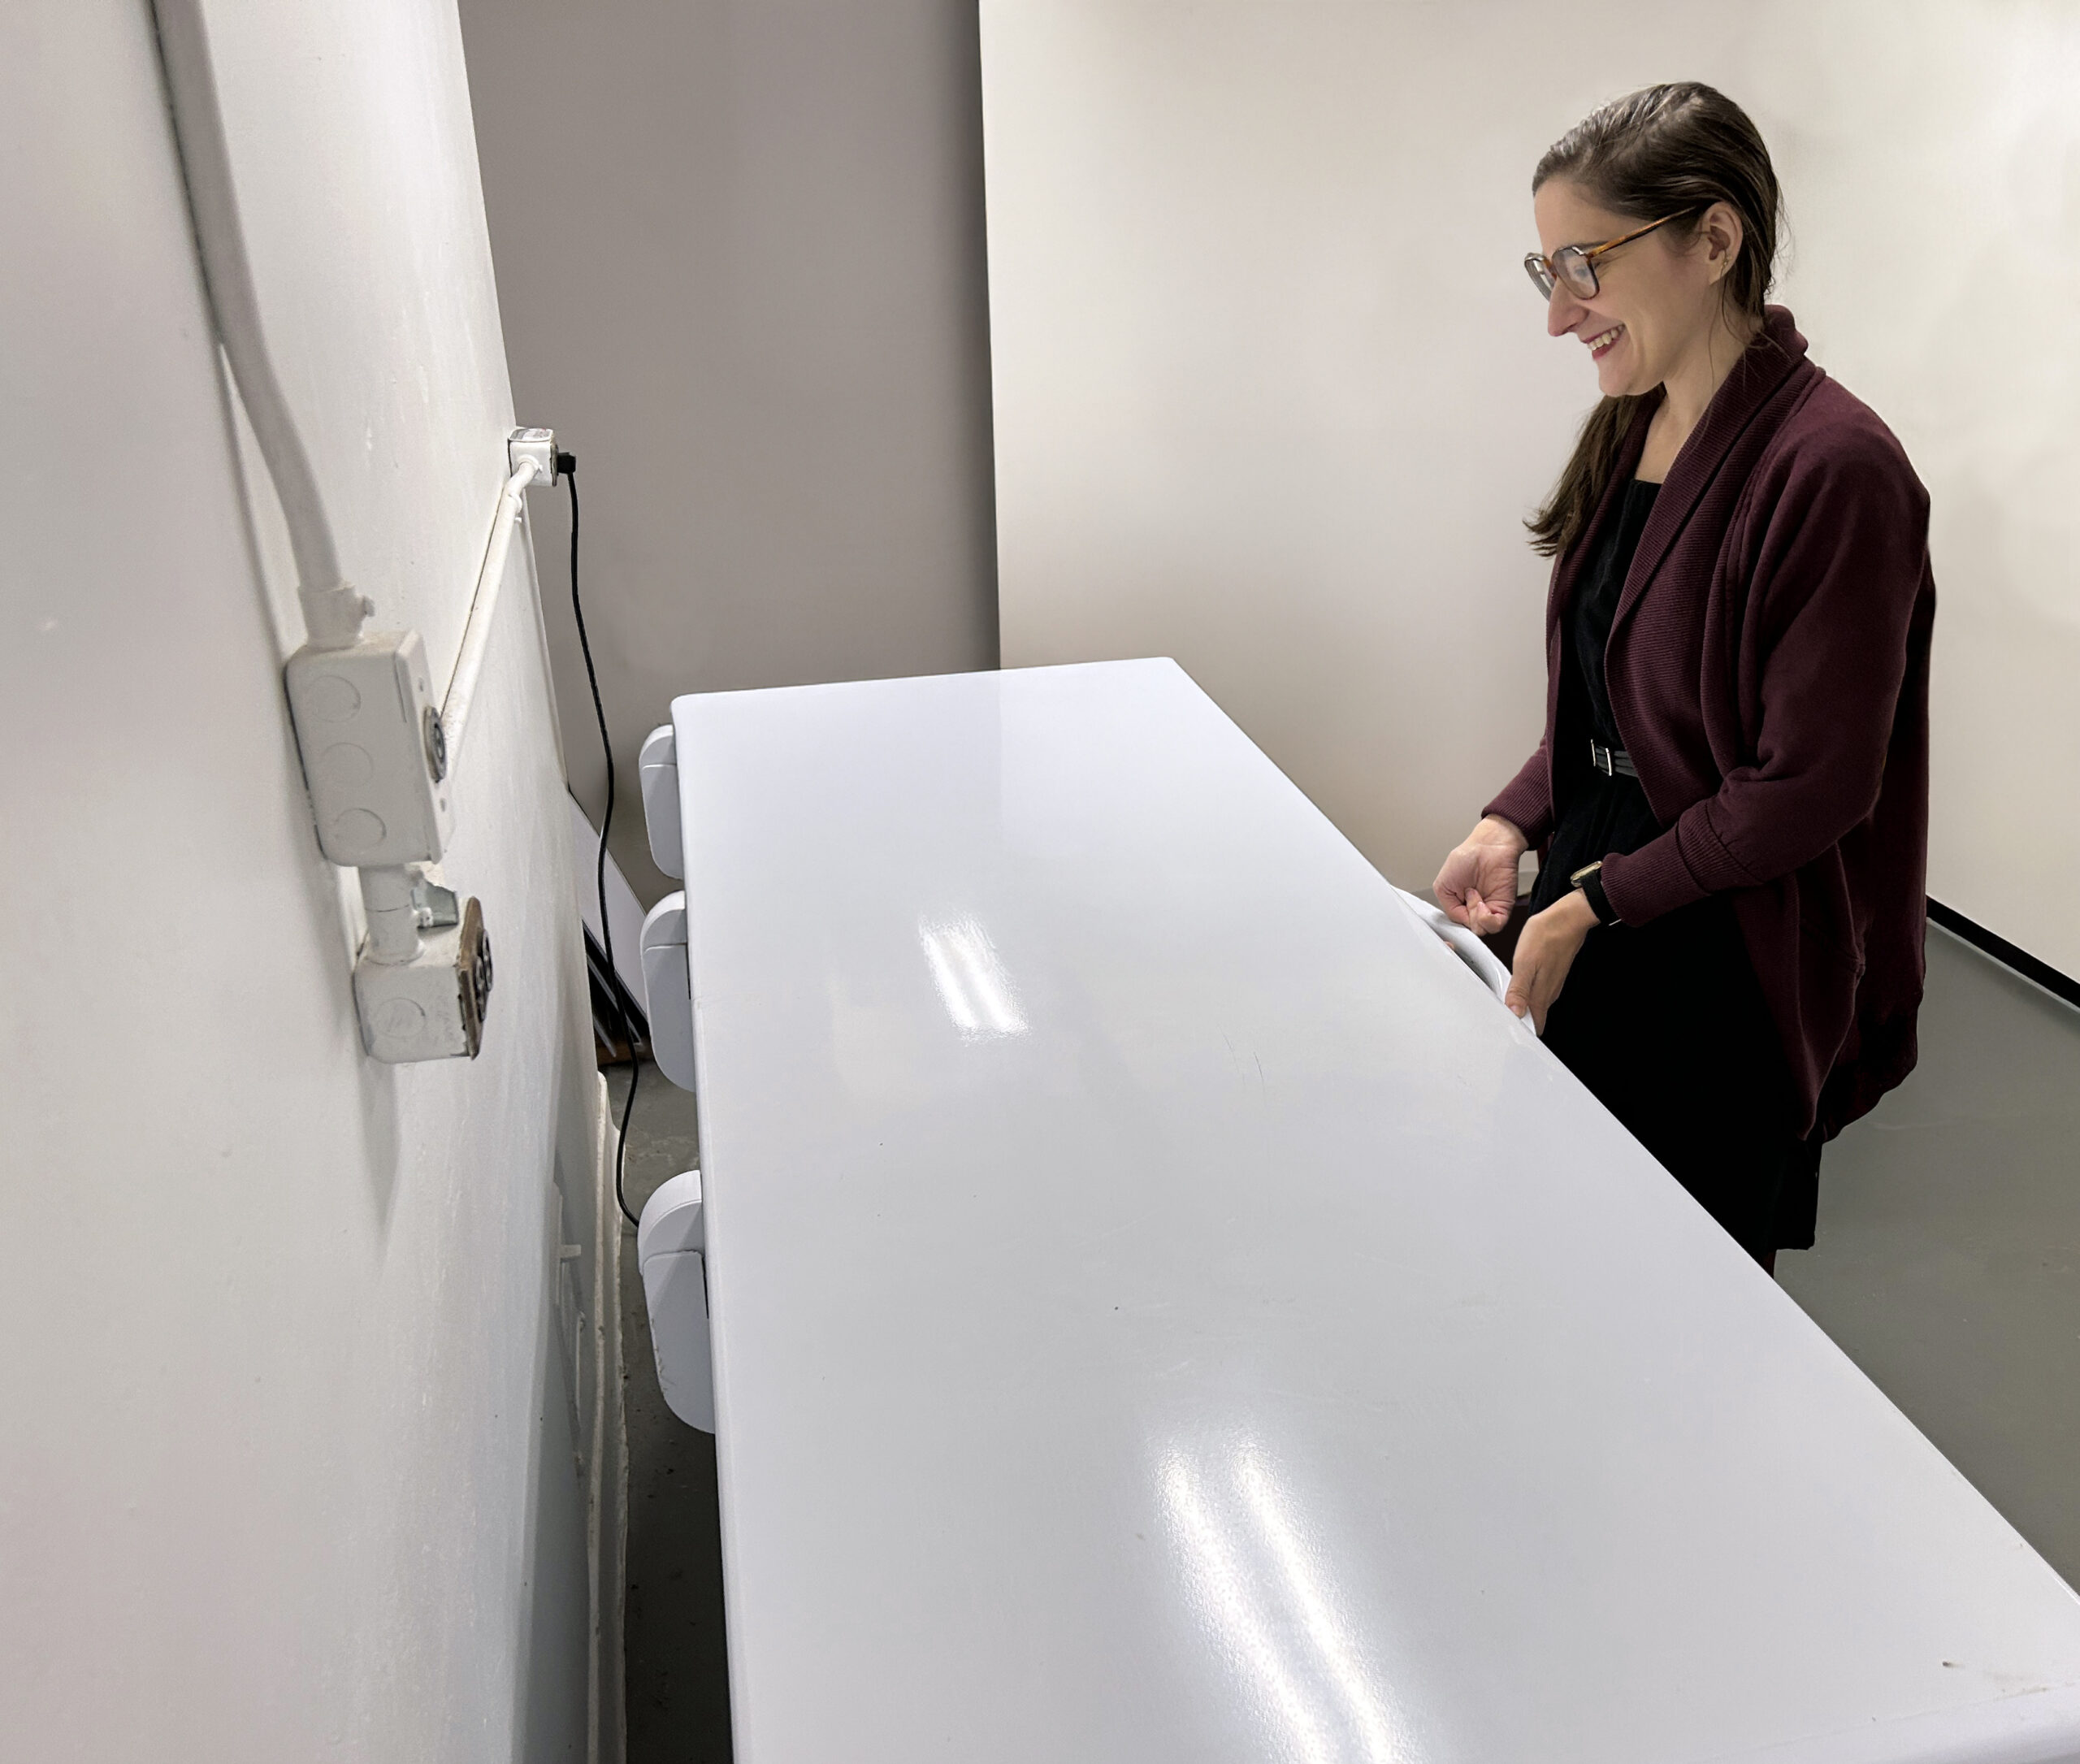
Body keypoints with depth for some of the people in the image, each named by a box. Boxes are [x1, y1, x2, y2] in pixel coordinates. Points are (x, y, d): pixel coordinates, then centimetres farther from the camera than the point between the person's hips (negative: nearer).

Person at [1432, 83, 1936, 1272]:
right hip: (1591, 922, 7)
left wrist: (1595, 905, -14)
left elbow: (1808, 786, -18)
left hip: (1730, 970, -7)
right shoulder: (1632, 432, 5)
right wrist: (1514, 824, -2)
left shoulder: (1833, 468, -20)